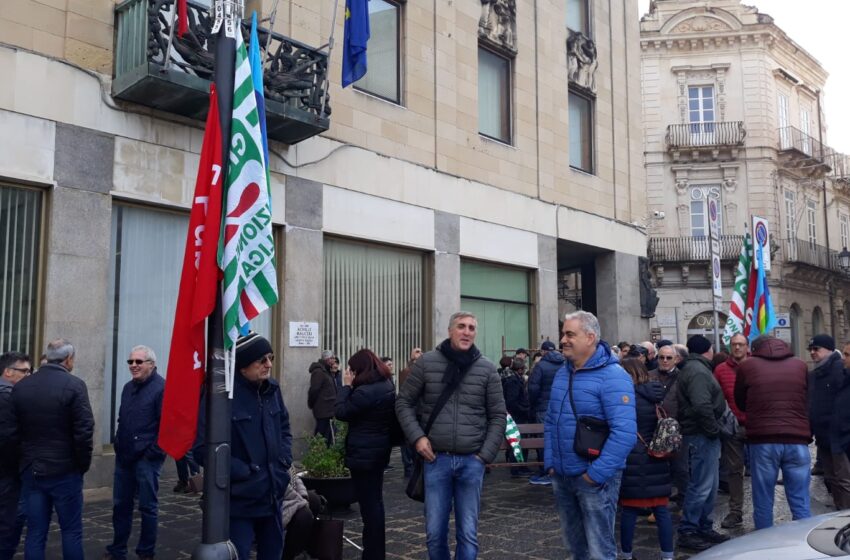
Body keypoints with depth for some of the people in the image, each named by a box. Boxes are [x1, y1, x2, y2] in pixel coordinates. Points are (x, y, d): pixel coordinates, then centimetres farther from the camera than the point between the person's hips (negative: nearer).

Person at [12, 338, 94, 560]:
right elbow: (84, 431, -16)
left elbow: (15, 429, 8)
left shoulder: (20, 386, 5)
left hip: (31, 470, 5)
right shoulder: (74, 385, -12)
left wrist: (27, 459, 16)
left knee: (35, 533, 10)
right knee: (71, 531, 6)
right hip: (64, 471, -5)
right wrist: (83, 464, -3)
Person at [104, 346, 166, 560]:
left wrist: (153, 453, -17)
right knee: (120, 505, 14)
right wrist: (119, 444, 12)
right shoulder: (128, 387, 12)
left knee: (147, 507, 4)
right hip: (124, 457, 7)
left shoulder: (161, 388, -14)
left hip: (147, 459, -7)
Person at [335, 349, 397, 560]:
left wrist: (346, 386, -9)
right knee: (375, 501, 19)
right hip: (379, 450, 10)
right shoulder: (387, 385, 7)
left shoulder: (365, 391, -23)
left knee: (369, 504, -2)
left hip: (364, 453, -10)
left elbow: (341, 412, -14)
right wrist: (351, 387, 4)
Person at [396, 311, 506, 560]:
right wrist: (417, 437, -6)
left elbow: (498, 416, 5)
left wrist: (485, 455, -2)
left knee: (468, 533, 6)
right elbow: (404, 402, 6)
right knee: (435, 532, 6)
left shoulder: (487, 369, 1)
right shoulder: (427, 362, -1)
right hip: (436, 459, 0)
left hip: (471, 462, 0)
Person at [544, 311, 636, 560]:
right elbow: (551, 422, 15)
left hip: (595, 478, -7)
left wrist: (597, 473, -22)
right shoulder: (562, 374, 9)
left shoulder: (612, 376, -16)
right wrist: (550, 462, 6)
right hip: (561, 476, 7)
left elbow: (624, 433, -23)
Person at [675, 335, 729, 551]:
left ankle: (705, 528, 26)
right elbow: (702, 406, -28)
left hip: (704, 434, 11)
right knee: (701, 486, -6)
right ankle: (687, 532, 1)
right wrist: (714, 429, -17)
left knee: (710, 485, 17)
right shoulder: (697, 370, -17)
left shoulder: (695, 367, 17)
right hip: (702, 435, -11)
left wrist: (713, 429, 13)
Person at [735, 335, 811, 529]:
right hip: (797, 440, 2)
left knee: (763, 503, 7)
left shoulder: (747, 365, 5)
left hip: (763, 441, -2)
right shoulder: (800, 365, 12)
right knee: (800, 503, 7)